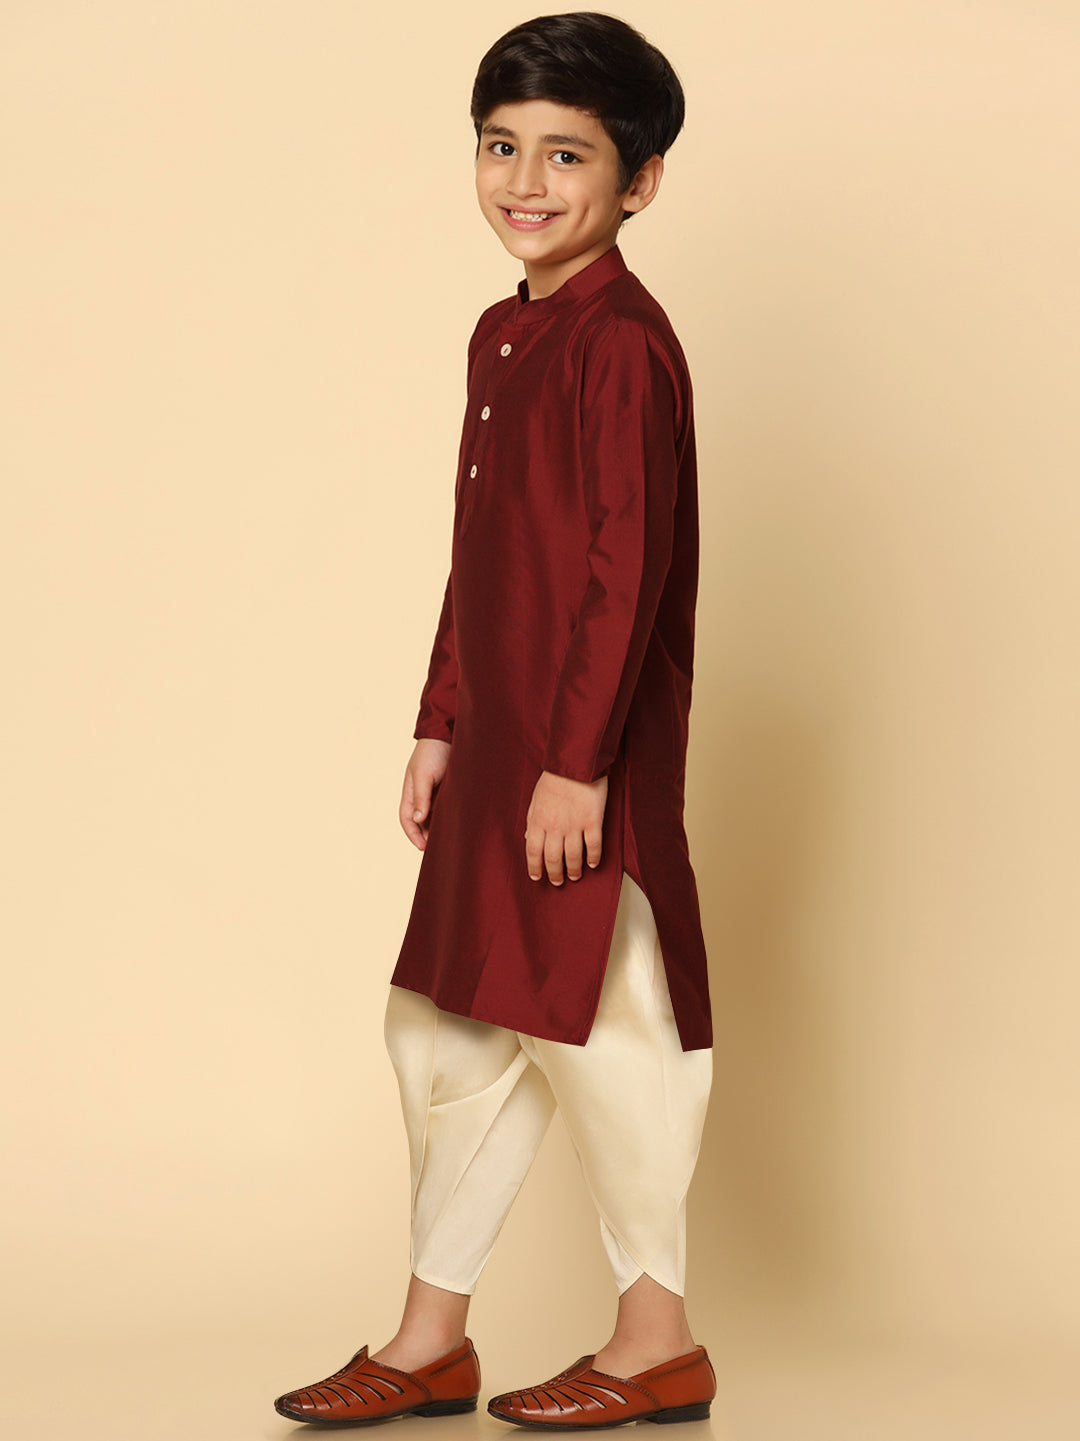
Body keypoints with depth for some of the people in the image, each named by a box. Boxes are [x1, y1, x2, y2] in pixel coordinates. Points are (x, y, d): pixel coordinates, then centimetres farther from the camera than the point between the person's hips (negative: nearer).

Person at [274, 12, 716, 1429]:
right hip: (496, 749, 9)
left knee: (595, 1028, 1)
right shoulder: (503, 335, 13)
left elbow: (629, 566, -19)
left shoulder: (621, 343, -15)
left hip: (590, 766, -9)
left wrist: (578, 763, -20)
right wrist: (440, 727, 17)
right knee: (447, 1023, 13)